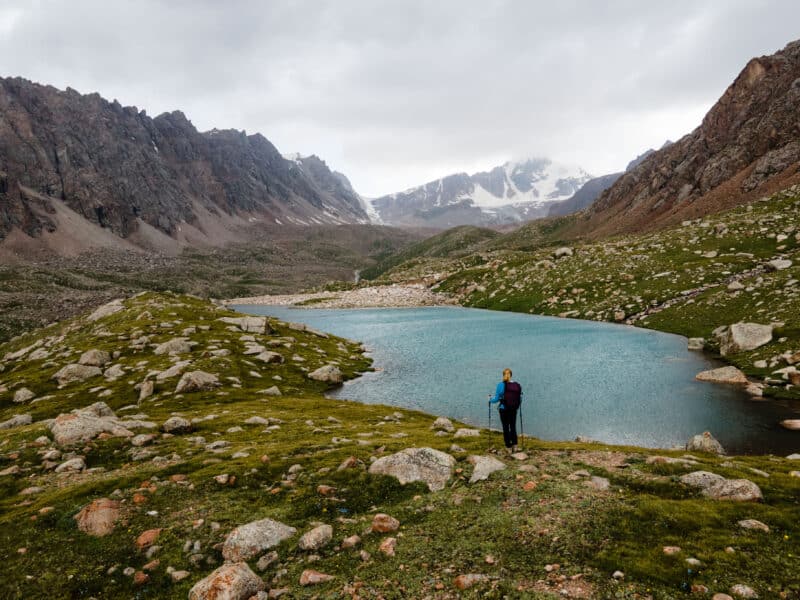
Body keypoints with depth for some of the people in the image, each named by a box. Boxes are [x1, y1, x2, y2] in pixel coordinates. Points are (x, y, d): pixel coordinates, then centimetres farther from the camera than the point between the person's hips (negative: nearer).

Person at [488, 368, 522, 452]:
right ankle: (514, 445, 18)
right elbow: (520, 399, 3)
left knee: (506, 428, 9)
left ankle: (508, 447, 14)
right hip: (514, 410, 3)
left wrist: (490, 399, 10)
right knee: (513, 427, 19)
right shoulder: (518, 385, -4)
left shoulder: (501, 385, -14)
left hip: (504, 410, -3)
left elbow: (496, 399, -11)